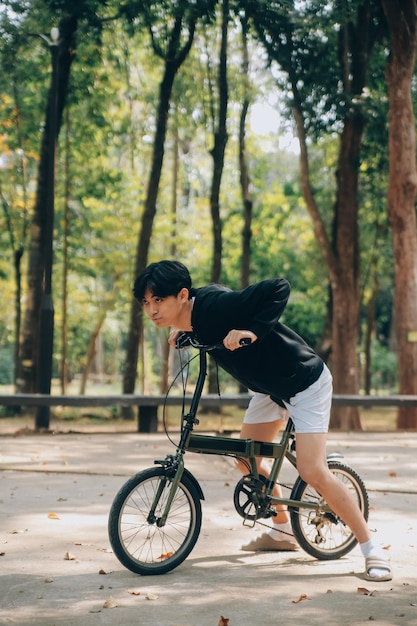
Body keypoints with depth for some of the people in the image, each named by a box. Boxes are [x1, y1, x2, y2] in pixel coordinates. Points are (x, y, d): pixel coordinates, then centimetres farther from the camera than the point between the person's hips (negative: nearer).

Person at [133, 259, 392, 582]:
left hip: (305, 382, -9)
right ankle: (282, 532, 34)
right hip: (269, 386, 9)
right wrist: (182, 331, 1)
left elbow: (279, 288, -36)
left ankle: (372, 549, -6)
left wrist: (253, 331, -42)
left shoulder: (216, 305, -32)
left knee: (312, 471, -17)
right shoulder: (194, 316, -7)